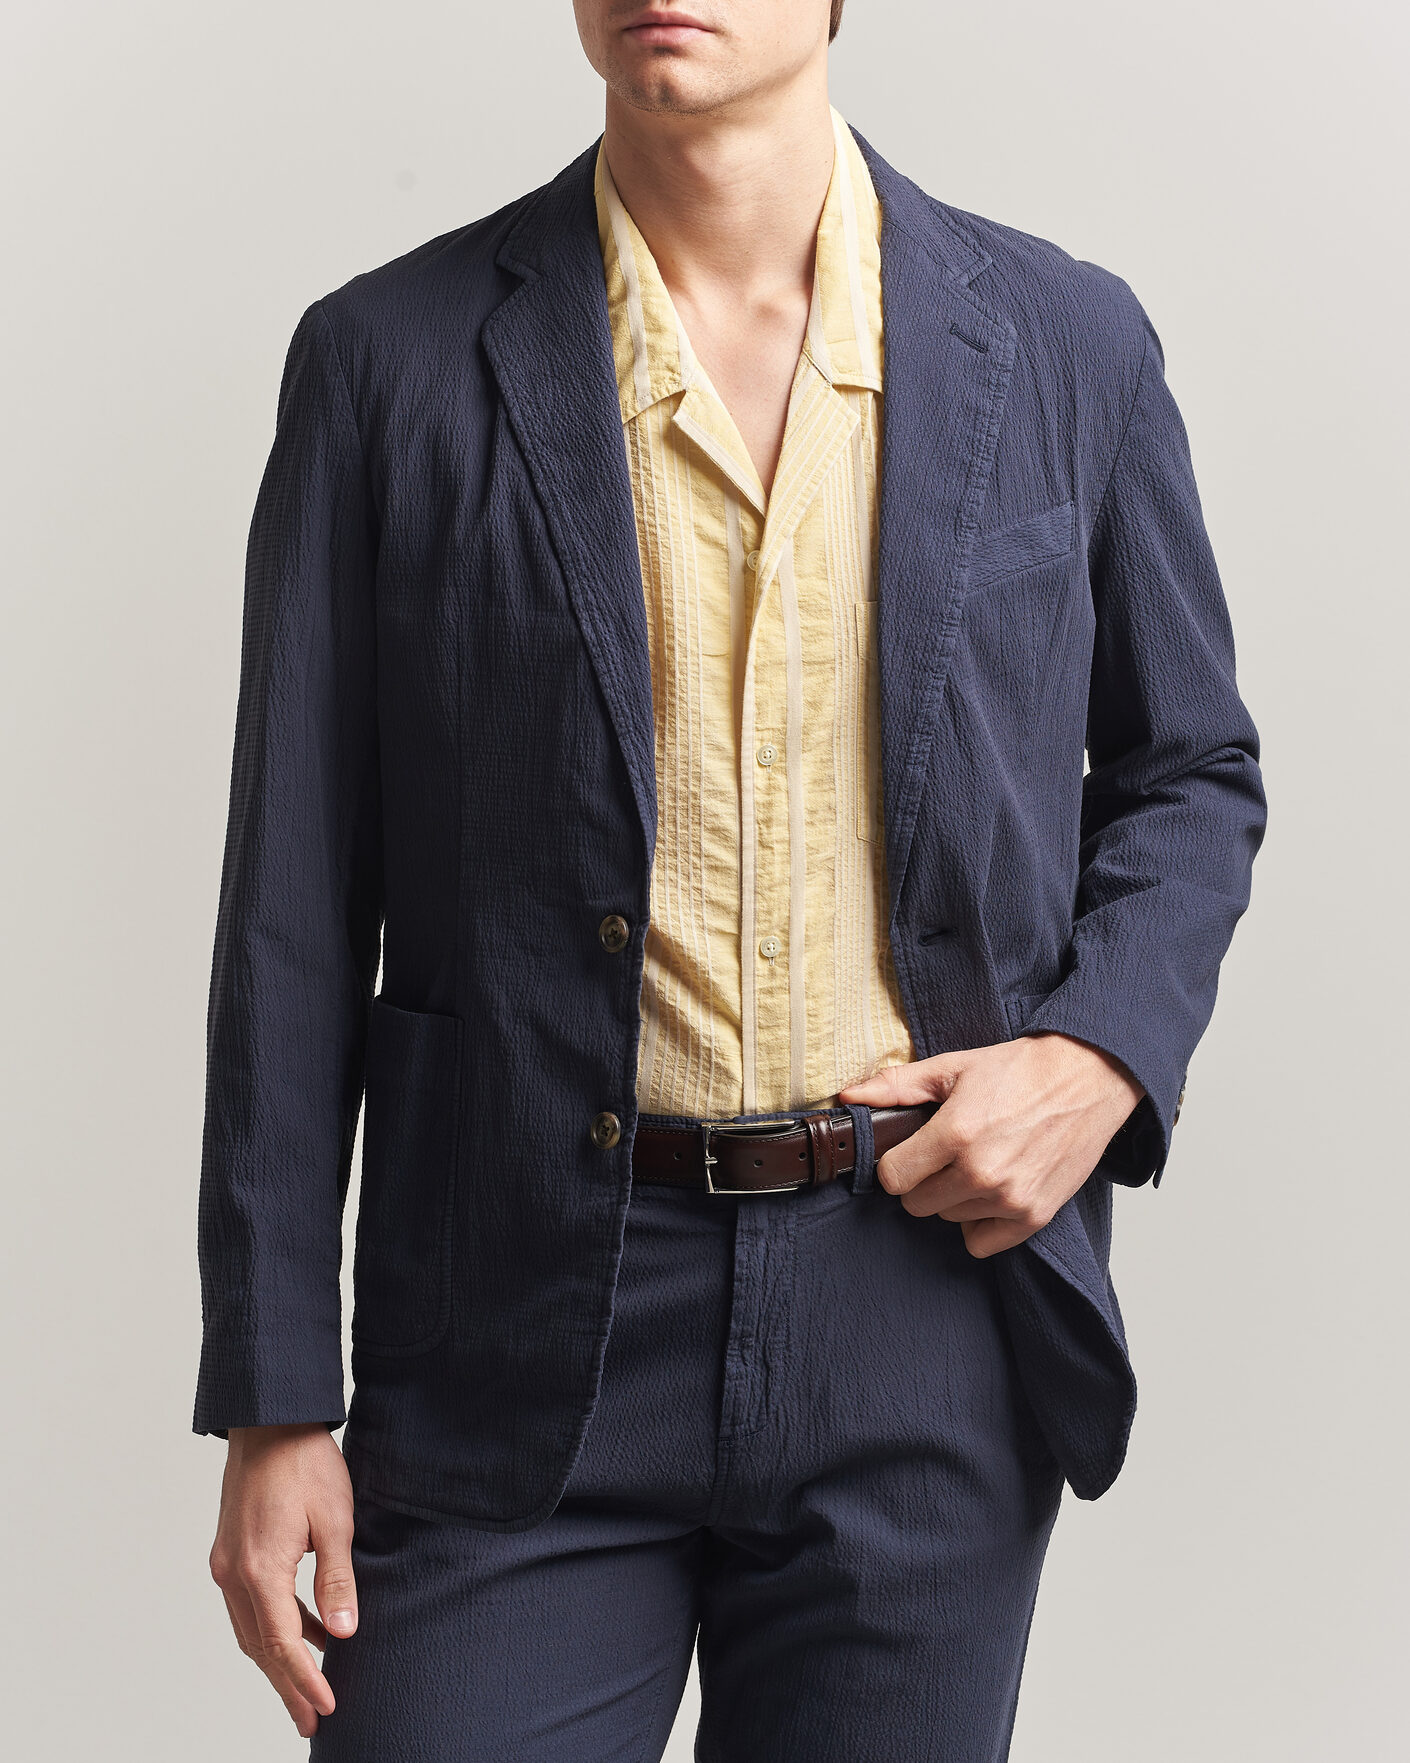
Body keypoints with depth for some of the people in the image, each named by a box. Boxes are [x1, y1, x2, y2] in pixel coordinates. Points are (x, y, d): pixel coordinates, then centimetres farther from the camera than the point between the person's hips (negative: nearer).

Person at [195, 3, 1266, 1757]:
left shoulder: (1067, 344, 3)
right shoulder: (391, 360, -1)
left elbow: (1191, 775, 16)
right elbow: (294, 919, 0)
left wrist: (1105, 1052, -4)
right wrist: (275, 1400, -1)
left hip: (933, 1305, 2)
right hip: (525, 1342, -1)